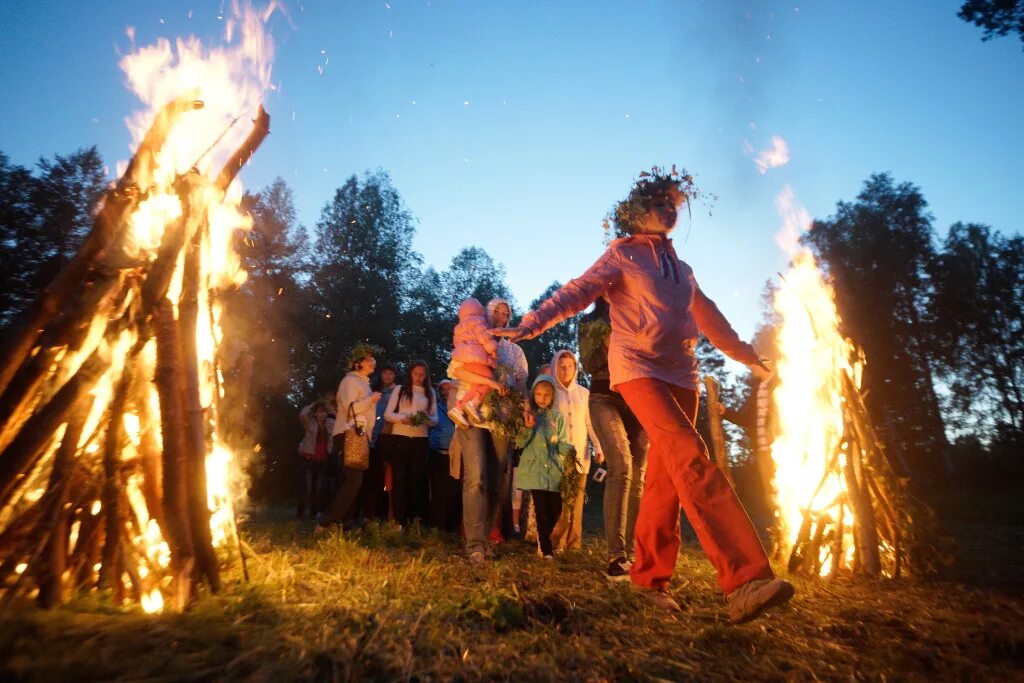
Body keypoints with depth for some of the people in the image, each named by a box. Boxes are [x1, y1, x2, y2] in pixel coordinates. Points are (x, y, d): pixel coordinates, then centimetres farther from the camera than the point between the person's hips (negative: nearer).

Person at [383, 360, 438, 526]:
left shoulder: (430, 393, 10)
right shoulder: (400, 390, 6)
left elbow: (435, 420, 8)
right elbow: (388, 414, 1)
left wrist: (427, 418, -14)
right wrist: (403, 418, -17)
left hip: (420, 440, 2)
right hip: (400, 438, -1)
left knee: (418, 478, 3)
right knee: (400, 478, -1)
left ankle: (416, 519, 10)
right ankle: (399, 520, 5)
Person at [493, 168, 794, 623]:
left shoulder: (681, 269, 23)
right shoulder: (622, 254, 4)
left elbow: (710, 318, 31)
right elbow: (578, 291, -7)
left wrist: (748, 356, 38)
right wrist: (530, 325, -21)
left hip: (680, 373, 7)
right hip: (637, 366, -6)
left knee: (666, 475, 4)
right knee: (691, 458, -22)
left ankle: (650, 575, 15)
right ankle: (744, 578, -23)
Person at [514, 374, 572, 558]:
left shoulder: (557, 417, 10)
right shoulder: (528, 415, 4)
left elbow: (562, 444, 8)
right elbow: (519, 443, -2)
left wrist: (571, 450, -11)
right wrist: (528, 428, -19)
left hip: (554, 470, 2)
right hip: (535, 470, -2)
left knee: (556, 509, 2)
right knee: (542, 510, -5)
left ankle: (545, 538, 28)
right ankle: (546, 547, 7)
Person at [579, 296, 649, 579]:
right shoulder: (589, 321, 13)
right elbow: (588, 365, 1)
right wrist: (607, 344, -13)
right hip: (605, 397, -3)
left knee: (637, 476, -2)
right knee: (621, 465, -23)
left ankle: (631, 555, 5)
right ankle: (616, 555, -22)